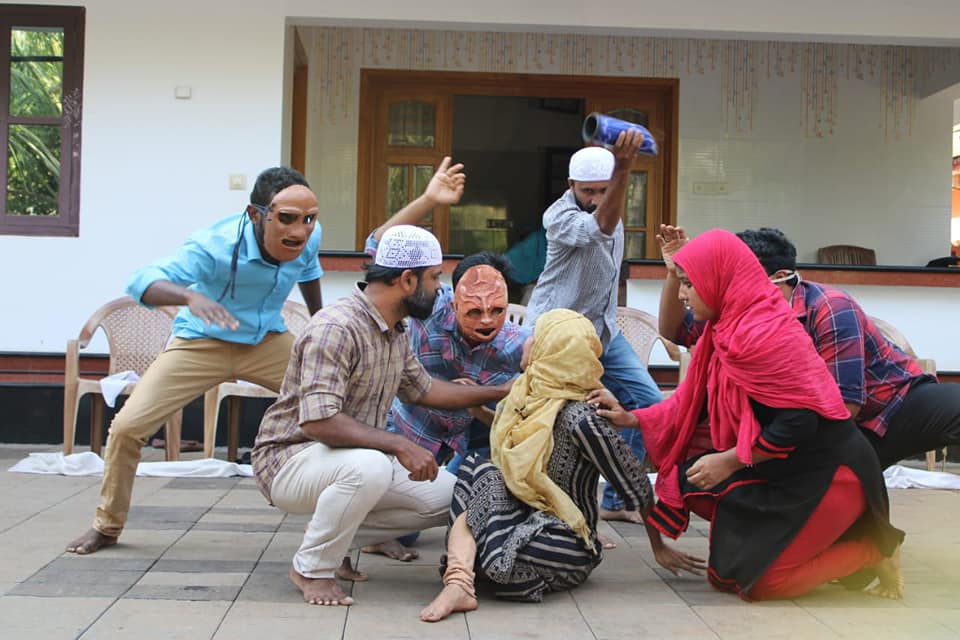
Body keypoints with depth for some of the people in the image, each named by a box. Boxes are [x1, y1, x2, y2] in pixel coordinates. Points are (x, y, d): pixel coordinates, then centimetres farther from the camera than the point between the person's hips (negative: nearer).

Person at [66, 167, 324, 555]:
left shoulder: (309, 236, -18)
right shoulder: (216, 246, -33)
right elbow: (142, 282, -43)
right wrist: (190, 296, -62)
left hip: (268, 342, 4)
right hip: (201, 343, -3)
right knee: (127, 427, -13)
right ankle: (107, 526, 13)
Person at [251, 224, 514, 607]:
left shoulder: (395, 333, 6)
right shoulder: (335, 329, -25)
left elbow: (422, 389, 22)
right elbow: (317, 421, -33)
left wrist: (500, 393, 21)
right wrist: (399, 446, -34)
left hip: (361, 459, 9)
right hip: (289, 459, -9)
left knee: (447, 494, -1)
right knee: (368, 467, -39)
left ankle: (332, 537, 10)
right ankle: (312, 568, -13)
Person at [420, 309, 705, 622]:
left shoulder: (577, 418, -22)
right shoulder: (527, 395, 2)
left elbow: (636, 487, -14)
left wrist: (659, 548, -4)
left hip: (568, 545, -7)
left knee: (481, 479, -24)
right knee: (474, 465, -17)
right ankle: (459, 584, -32)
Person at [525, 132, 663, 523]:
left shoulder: (611, 207, 2)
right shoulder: (559, 217, -22)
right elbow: (601, 226, -44)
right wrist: (622, 167, -58)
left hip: (603, 330, 8)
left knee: (647, 403, 8)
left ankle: (616, 500, 18)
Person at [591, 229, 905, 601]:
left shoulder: (759, 335, -24)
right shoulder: (730, 326, 5)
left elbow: (798, 421, -27)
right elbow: (699, 402, 11)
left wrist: (729, 461, -19)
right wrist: (633, 419, 6)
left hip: (820, 473, -9)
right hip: (785, 468, 9)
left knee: (745, 578, -7)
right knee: (686, 477, 6)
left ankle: (872, 549, 5)